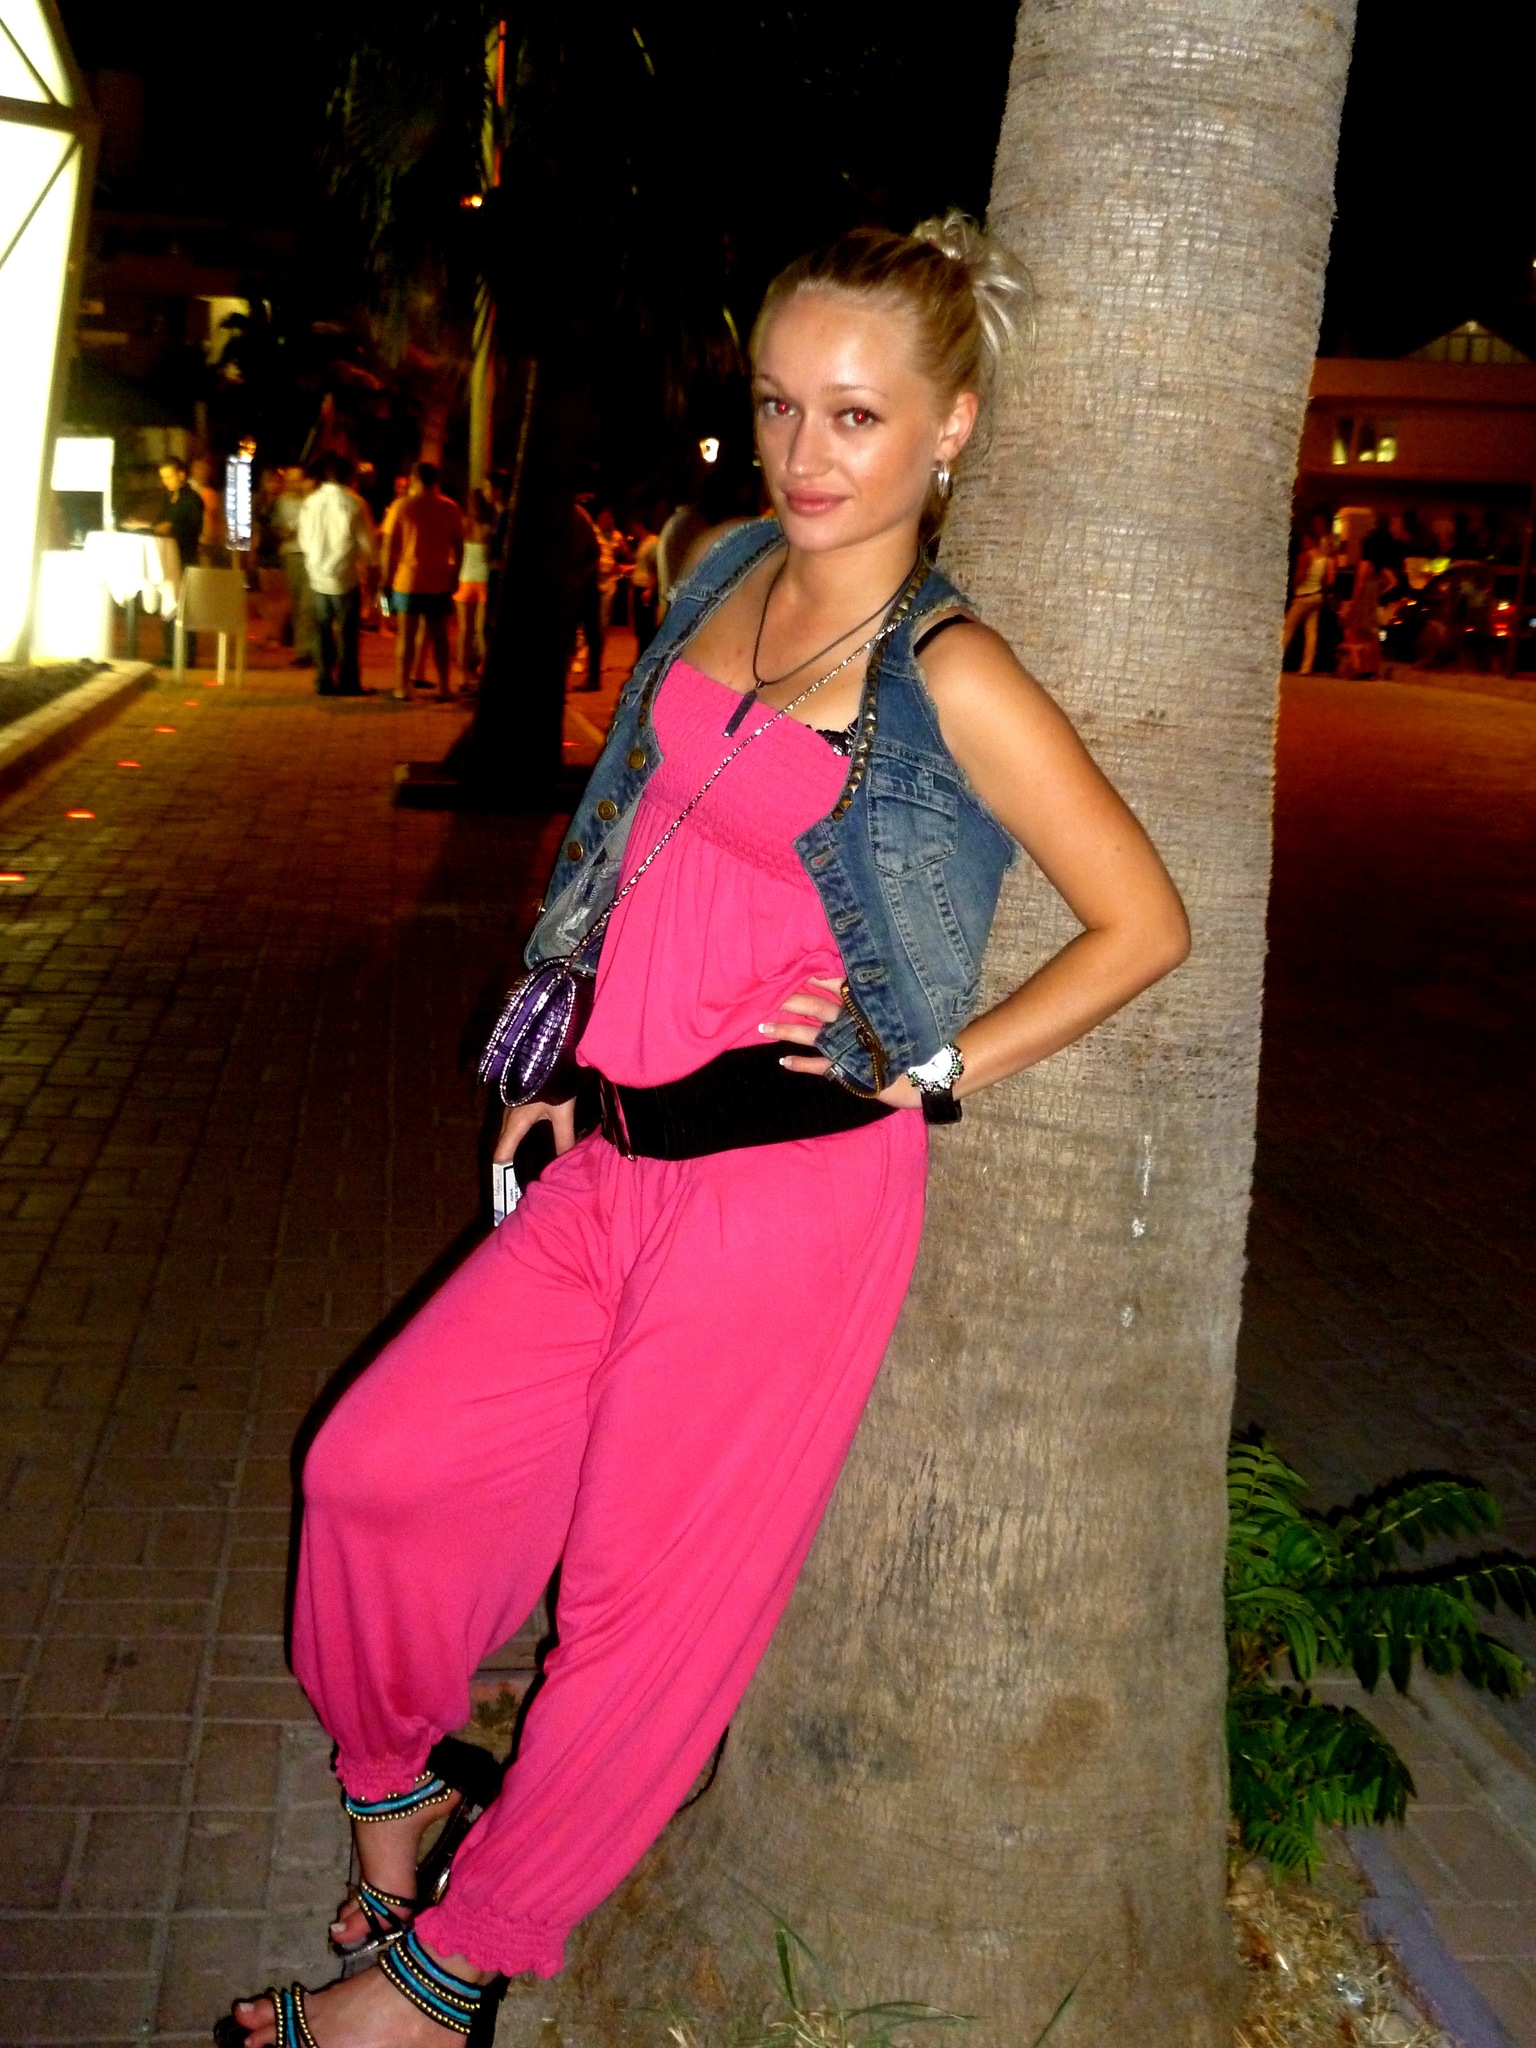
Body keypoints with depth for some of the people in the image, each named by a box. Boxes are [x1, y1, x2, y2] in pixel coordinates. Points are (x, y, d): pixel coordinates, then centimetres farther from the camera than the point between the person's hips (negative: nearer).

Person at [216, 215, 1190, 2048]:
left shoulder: (949, 679, -12)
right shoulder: (724, 579, 8)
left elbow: (1145, 923, -9)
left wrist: (925, 1074, -9)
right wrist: (574, 1071, 16)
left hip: (795, 1180, -7)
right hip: (625, 1153, 7)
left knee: (644, 1602, 7)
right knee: (374, 1468, 10)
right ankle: (393, 1795, 37)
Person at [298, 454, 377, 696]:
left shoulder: (311, 502, 0)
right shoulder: (354, 503, -10)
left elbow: (304, 538, 7)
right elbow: (366, 542, -6)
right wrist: (363, 563, 12)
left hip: (318, 576, 3)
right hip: (346, 577, -3)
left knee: (323, 631, 11)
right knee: (347, 632, 4)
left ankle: (324, 680, 10)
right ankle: (348, 682, 5)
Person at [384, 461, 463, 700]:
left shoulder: (401, 506, -4)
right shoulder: (449, 508, 1)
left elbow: (389, 546, -5)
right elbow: (458, 546, 4)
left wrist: (387, 578, 1)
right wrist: (454, 577, 13)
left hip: (407, 580, -2)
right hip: (439, 583, 2)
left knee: (406, 635, 4)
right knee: (439, 636, 10)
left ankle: (403, 686, 4)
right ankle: (444, 687, 11)